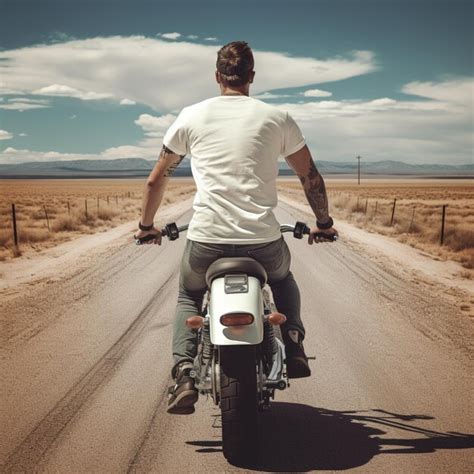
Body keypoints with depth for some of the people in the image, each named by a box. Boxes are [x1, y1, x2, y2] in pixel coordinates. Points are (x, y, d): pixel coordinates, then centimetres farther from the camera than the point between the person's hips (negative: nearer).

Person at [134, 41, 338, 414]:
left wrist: (147, 225, 28)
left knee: (188, 296, 29)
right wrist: (323, 223, 26)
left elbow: (157, 179, 13)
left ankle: (184, 373, 6)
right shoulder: (277, 118, 6)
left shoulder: (191, 116, 6)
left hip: (206, 240, 0)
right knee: (283, 280, 35)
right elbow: (312, 178, 11)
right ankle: (294, 347, 16)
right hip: (263, 242, 1)